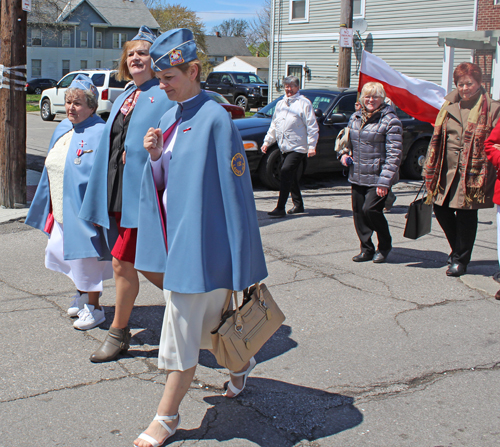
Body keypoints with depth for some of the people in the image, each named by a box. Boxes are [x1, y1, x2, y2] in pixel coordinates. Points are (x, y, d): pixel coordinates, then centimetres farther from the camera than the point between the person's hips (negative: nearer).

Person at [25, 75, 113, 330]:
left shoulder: (99, 133, -17)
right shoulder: (63, 129, 9)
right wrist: (51, 206, 18)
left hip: (83, 210, -8)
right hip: (62, 209, 9)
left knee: (86, 254, 2)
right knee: (59, 251, 17)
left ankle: (93, 307, 18)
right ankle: (82, 293, 38)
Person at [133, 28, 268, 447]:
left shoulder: (214, 119, -15)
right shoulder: (169, 119, 10)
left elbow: (233, 185, -16)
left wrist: (240, 264, -16)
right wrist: (155, 157, -7)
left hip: (198, 237, -8)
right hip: (174, 233, 8)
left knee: (182, 328, -1)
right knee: (205, 318, 20)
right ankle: (242, 363, 46)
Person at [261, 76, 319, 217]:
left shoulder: (304, 103, -2)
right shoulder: (280, 104, 19)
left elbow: (312, 127, -6)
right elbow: (274, 125, 27)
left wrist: (312, 145, -14)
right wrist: (267, 141, 20)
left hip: (298, 147, -7)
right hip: (284, 147, 7)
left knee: (286, 172, -18)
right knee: (290, 176, 13)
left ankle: (280, 208, -19)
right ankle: (298, 205, 27)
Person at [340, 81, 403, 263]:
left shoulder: (390, 120, -9)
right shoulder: (355, 118, 11)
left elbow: (394, 154, -13)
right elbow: (347, 140, 28)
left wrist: (384, 181, -19)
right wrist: (344, 154, 6)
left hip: (377, 177, -6)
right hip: (357, 176, 6)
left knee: (370, 209, -14)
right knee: (358, 212, 5)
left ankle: (385, 246, 10)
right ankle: (366, 249, 21)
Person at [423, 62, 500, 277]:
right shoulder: (449, 106, 12)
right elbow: (437, 138, 15)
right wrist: (430, 169, 9)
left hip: (472, 172, -5)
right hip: (447, 170, 5)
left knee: (466, 214, 0)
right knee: (440, 209, 7)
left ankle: (460, 260, 16)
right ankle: (458, 250, 29)